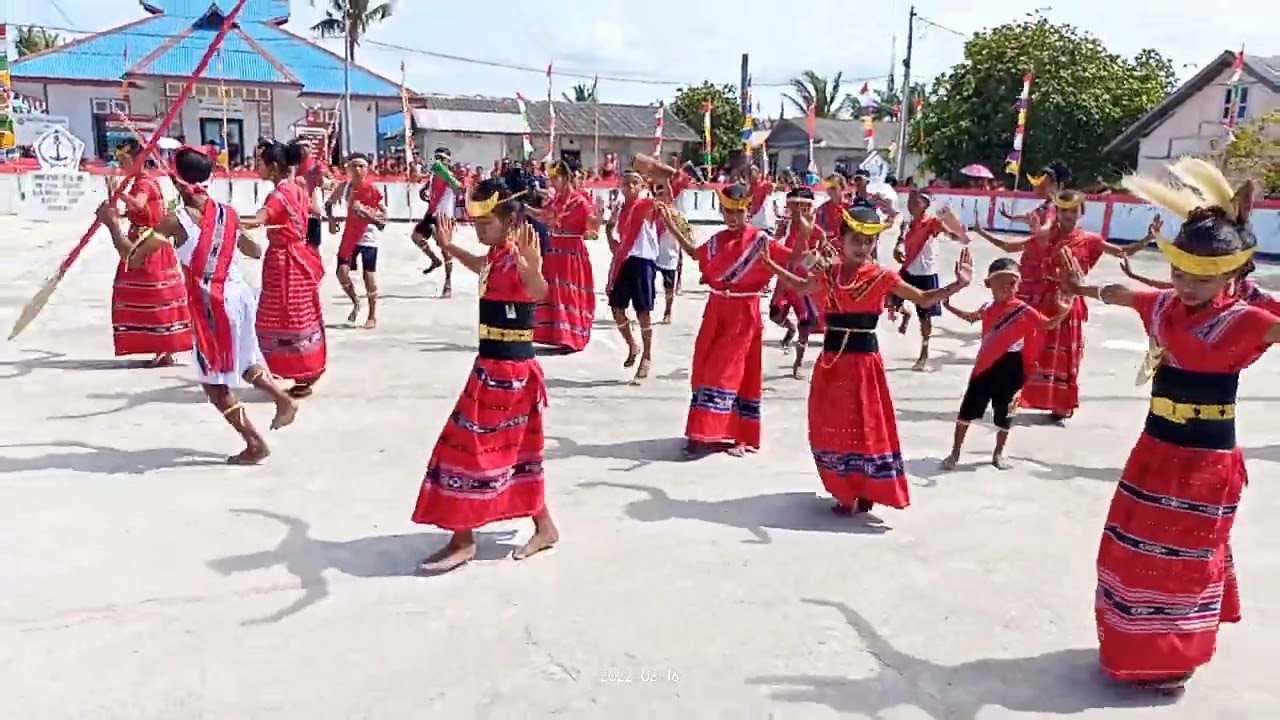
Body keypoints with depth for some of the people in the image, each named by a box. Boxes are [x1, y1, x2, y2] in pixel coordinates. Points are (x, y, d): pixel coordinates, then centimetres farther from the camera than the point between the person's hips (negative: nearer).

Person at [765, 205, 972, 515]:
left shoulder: (882, 277, -6)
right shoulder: (827, 274, 3)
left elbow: (924, 298, -4)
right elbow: (802, 287, 25)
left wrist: (958, 284, -19)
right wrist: (770, 264, 22)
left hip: (864, 361, -4)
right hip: (831, 360, 4)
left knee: (865, 427, 0)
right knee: (829, 425, 10)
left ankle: (863, 493, 13)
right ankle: (845, 490, 25)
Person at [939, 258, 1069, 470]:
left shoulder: (1023, 310, -10)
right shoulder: (988, 308, 2)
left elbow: (1047, 325, -9)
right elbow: (970, 317, 23)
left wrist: (1062, 313, -27)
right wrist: (949, 307, 20)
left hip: (1008, 371, -3)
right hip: (984, 367, 3)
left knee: (1004, 414, 10)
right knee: (967, 409, 6)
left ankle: (998, 453, 31)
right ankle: (955, 453, 19)